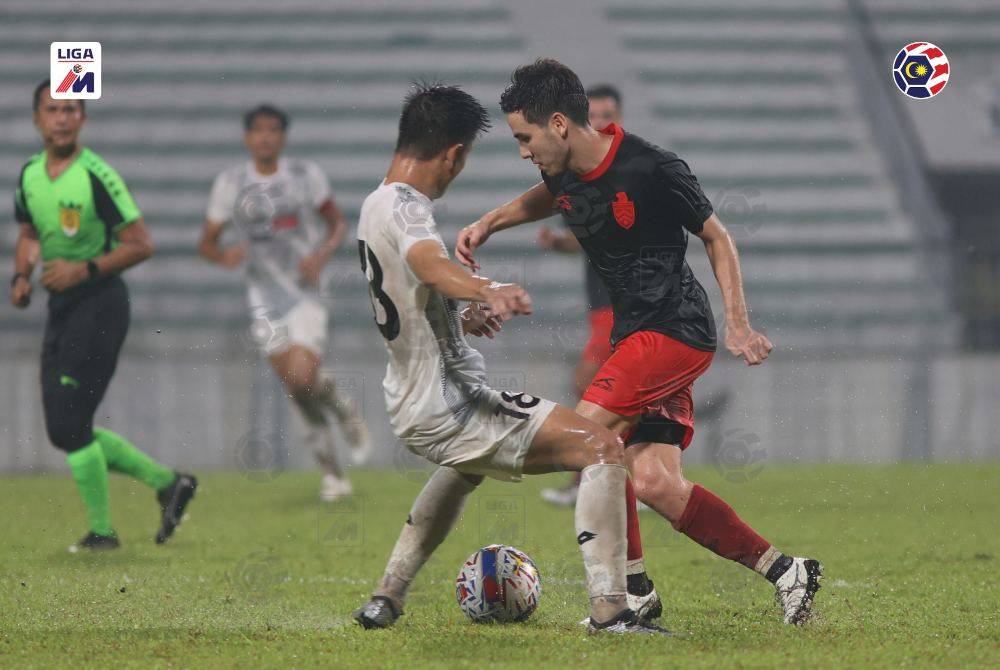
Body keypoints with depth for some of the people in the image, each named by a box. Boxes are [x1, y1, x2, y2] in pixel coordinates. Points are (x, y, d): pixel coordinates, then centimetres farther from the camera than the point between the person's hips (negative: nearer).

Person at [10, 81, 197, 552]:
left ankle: (101, 529, 4)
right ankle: (167, 482, 21)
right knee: (64, 431, 8)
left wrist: (85, 269, -22)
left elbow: (141, 245, -14)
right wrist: (22, 275, 5)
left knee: (68, 425, -11)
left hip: (98, 302, -8)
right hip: (60, 306, 8)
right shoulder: (29, 175, 7)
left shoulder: (97, 176, -15)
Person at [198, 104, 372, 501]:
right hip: (265, 298, 2)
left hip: (306, 291, -2)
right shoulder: (230, 183, 2)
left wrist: (321, 255, -9)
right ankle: (331, 472, 15)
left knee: (303, 377, -21)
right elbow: (206, 243, 7)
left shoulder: (306, 175, 0)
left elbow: (338, 224, 10)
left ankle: (344, 410, 13)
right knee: (294, 387, 1)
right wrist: (224, 255, -16)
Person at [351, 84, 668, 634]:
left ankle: (386, 599, 38)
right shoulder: (405, 207, -17)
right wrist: (489, 291, -58)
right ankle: (609, 611, -23)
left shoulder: (373, 207, 14)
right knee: (603, 448, -13)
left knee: (466, 464, 43)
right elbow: (428, 263, -42)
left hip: (410, 404, 10)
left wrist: (466, 320, 27)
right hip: (449, 407, -10)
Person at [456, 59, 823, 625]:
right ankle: (785, 571, 3)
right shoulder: (566, 172, 5)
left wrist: (739, 324, -9)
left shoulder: (652, 169, -18)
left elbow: (716, 236, -6)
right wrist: (489, 224, 16)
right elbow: (546, 197, 31)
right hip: (636, 335, 8)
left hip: (677, 329, -8)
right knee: (653, 482, -6)